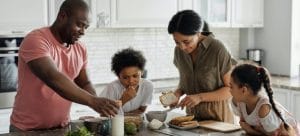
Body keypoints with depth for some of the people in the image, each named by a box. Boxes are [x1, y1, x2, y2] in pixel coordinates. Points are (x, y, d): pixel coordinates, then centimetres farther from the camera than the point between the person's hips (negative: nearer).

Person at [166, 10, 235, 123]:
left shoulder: (217, 49, -16)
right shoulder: (179, 51, -2)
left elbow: (231, 88, -11)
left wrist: (200, 97, -21)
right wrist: (178, 92, -7)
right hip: (192, 115, 4)